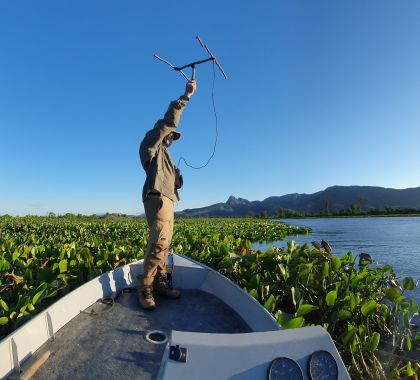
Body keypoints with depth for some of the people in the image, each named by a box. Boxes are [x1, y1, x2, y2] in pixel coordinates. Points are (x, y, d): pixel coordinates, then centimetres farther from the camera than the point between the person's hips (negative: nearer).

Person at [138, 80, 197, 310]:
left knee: (164, 243, 4)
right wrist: (185, 97, -4)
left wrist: (177, 181, 6)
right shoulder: (151, 144, 9)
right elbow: (168, 122, -5)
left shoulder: (163, 154, 34)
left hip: (166, 198, 10)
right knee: (159, 242, -20)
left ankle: (160, 283, 6)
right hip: (157, 197, -10)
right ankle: (145, 288, -16)